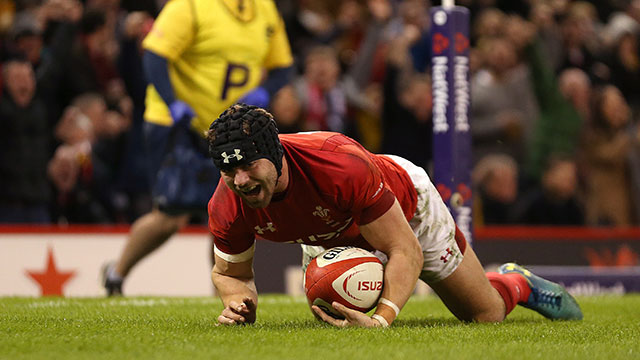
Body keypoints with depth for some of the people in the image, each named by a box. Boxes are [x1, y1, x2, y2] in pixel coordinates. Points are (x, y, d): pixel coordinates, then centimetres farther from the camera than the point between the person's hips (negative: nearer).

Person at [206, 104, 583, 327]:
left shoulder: (341, 163, -47)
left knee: (487, 313, 8)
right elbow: (229, 272, -12)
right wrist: (241, 304, -35)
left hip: (406, 204, -3)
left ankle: (517, 282, 43)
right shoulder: (227, 208, -34)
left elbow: (406, 251, -39)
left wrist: (382, 318, -53)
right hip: (330, 236, 3)